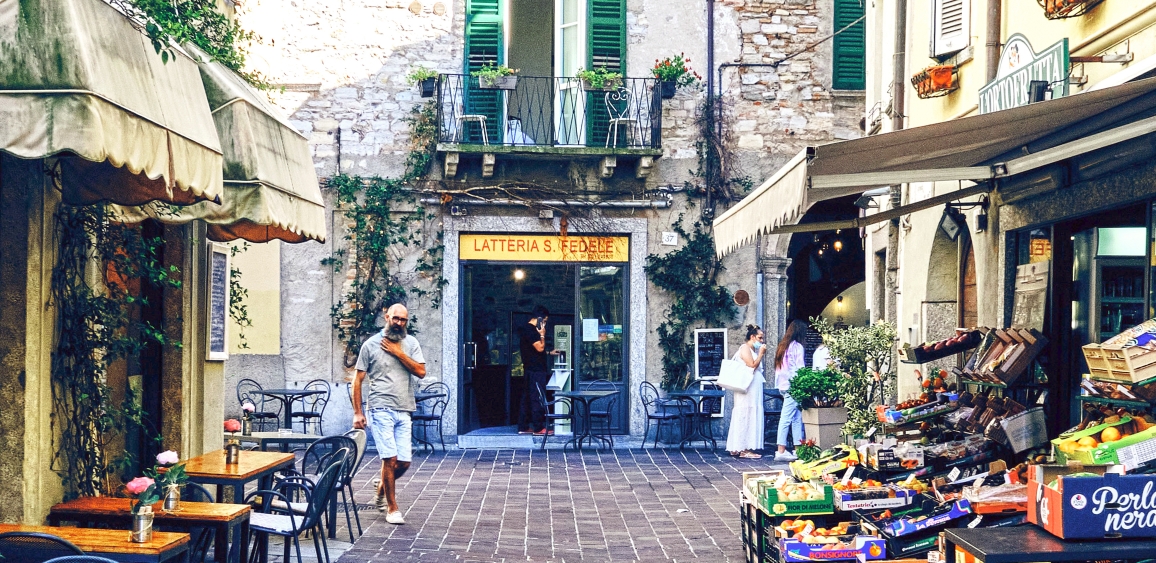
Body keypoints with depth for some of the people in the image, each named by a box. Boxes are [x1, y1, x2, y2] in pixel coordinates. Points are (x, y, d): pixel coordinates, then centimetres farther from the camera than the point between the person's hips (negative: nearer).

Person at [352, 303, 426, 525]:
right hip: (381, 410, -4)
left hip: (404, 411, 4)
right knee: (390, 459, -10)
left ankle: (382, 491, 32)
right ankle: (392, 509, 3)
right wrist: (357, 413, -1)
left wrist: (398, 353, -9)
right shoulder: (371, 345, 1)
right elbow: (358, 380, 4)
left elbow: (421, 372, -2)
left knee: (404, 462, 3)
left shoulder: (411, 343, 9)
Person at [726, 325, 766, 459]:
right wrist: (761, 354, -9)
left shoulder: (753, 349, 19)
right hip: (747, 389, -10)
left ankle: (736, 448, 10)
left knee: (749, 417, 8)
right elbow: (752, 366, -18)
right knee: (746, 416, -9)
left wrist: (761, 354, 10)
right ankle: (744, 449, -9)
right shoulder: (745, 348, -9)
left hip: (753, 390, 10)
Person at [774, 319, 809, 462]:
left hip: (783, 386, 8)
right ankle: (781, 452, -9)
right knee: (786, 418, -9)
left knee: (797, 418, 12)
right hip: (793, 386, -8)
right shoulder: (797, 347, -9)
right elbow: (800, 369, -12)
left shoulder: (782, 346, 15)